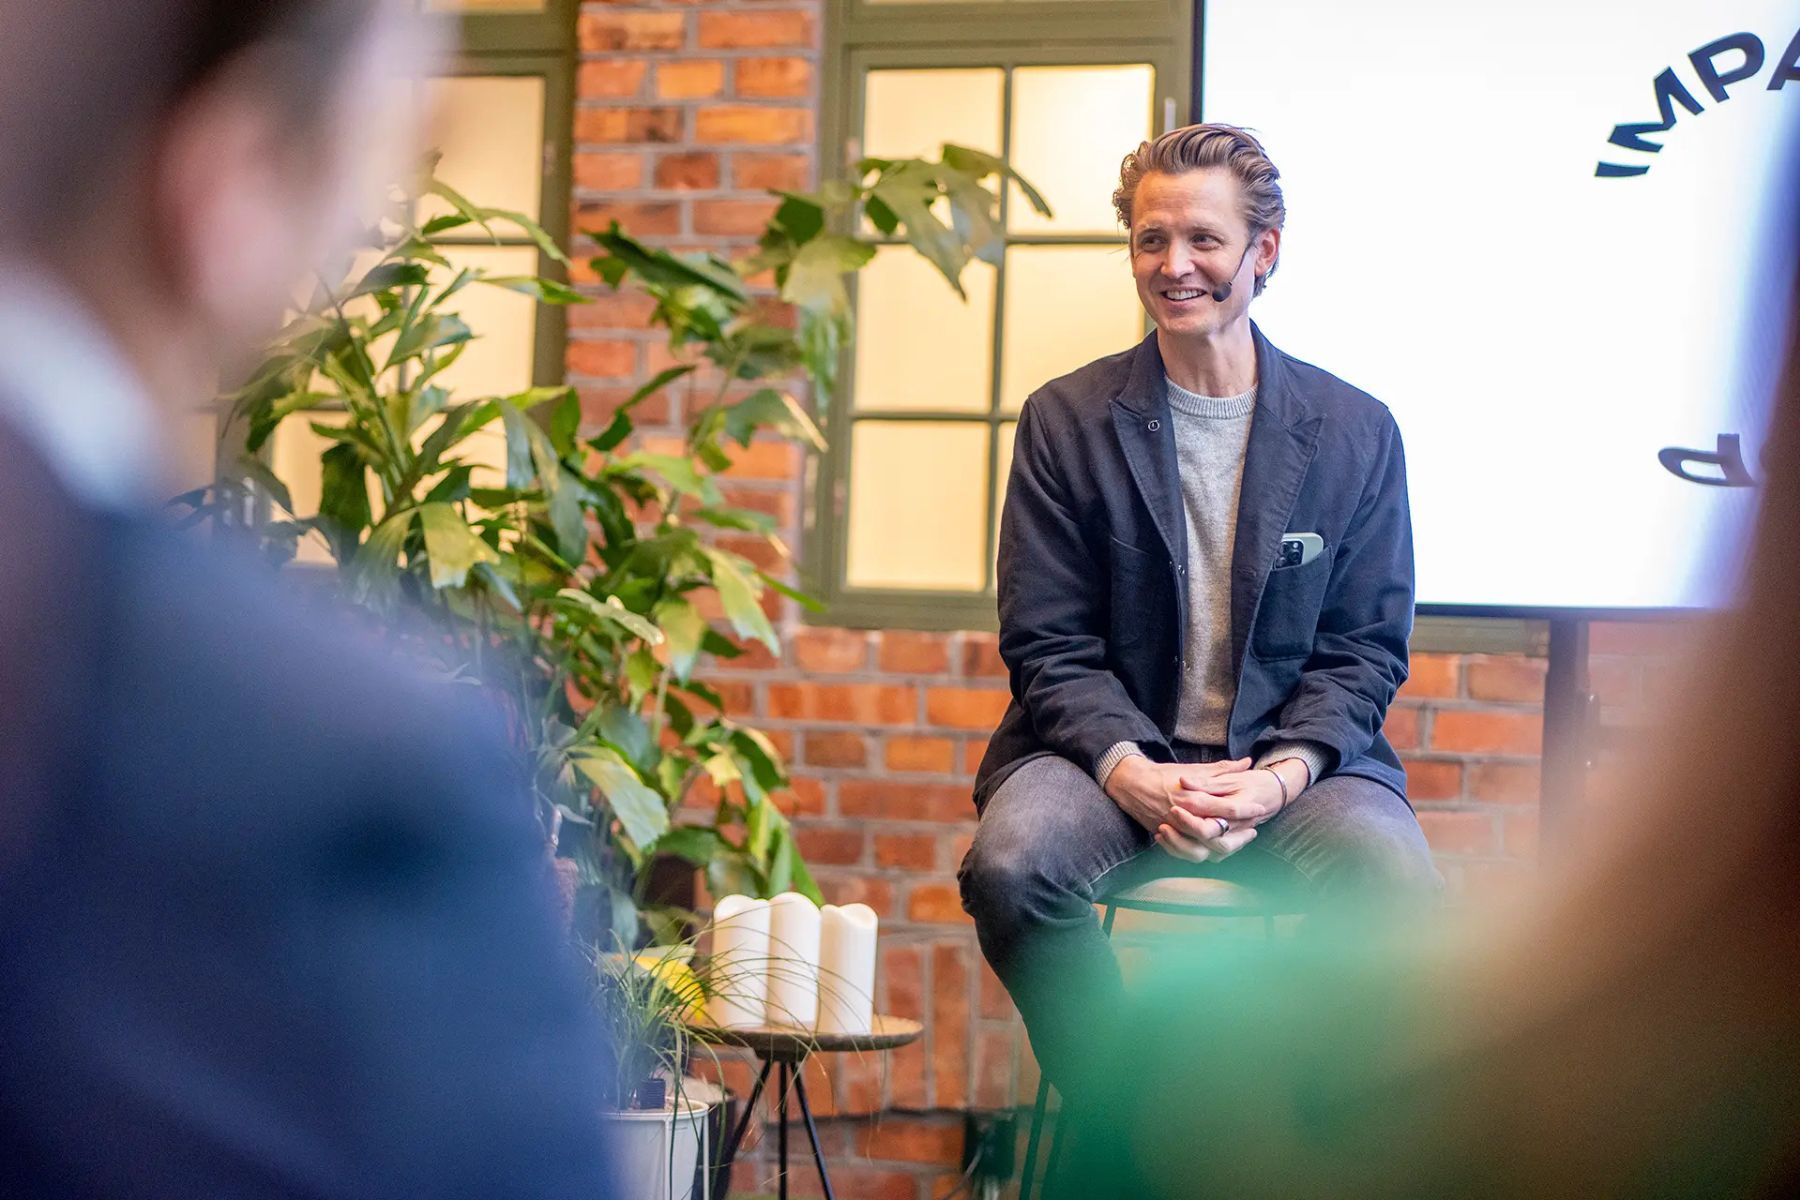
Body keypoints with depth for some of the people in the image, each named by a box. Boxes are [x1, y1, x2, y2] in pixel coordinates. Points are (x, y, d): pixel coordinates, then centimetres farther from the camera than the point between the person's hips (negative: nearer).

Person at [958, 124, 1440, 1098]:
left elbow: (1367, 650, 5)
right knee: (1011, 867, -32)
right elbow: (1046, 644, 2)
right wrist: (1133, 773, -17)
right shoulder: (1065, 421, 5)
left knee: (1404, 897, -31)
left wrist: (1281, 775, -14)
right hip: (1111, 752, 0)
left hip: (1294, 763, 0)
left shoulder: (1357, 431, 6)